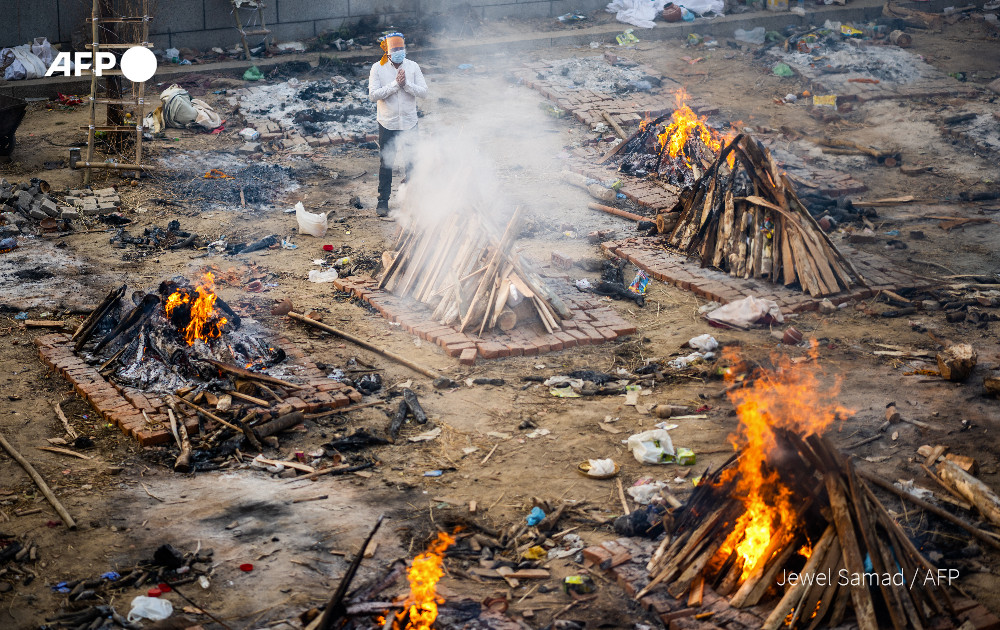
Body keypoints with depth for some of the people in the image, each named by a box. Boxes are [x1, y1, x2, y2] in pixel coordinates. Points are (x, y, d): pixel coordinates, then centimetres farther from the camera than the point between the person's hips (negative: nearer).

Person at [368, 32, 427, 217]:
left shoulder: (413, 67, 0)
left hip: (409, 123, 1)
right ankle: (383, 201, 13)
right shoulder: (378, 68, -5)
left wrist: (406, 84, -20)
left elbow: (423, 92, -5)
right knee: (386, 163, 4)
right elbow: (373, 94, -14)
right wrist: (395, 84, -20)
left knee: (410, 162, 7)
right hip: (387, 124, -1)